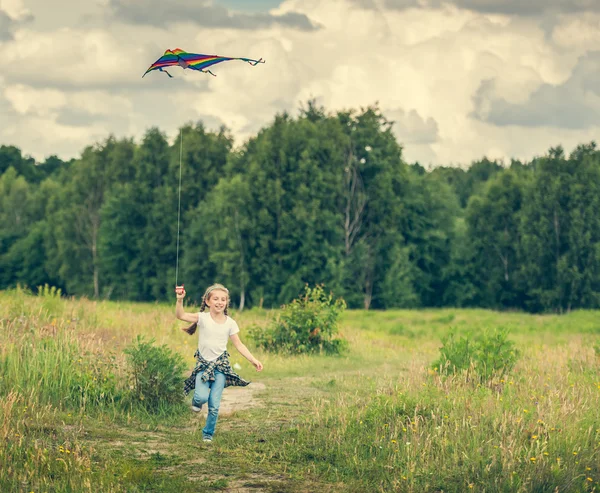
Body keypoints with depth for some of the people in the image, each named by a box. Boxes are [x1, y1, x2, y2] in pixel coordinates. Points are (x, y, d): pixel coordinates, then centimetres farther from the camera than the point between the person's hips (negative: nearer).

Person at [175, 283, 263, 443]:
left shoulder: (230, 323, 0)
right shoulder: (203, 318, -6)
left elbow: (239, 345, 5)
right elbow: (181, 315, -18)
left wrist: (254, 360, -2)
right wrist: (180, 300, -34)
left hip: (220, 365, 1)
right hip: (203, 364, -1)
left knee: (214, 405, -2)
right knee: (202, 397, -23)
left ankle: (208, 434, 19)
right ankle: (196, 400, 15)